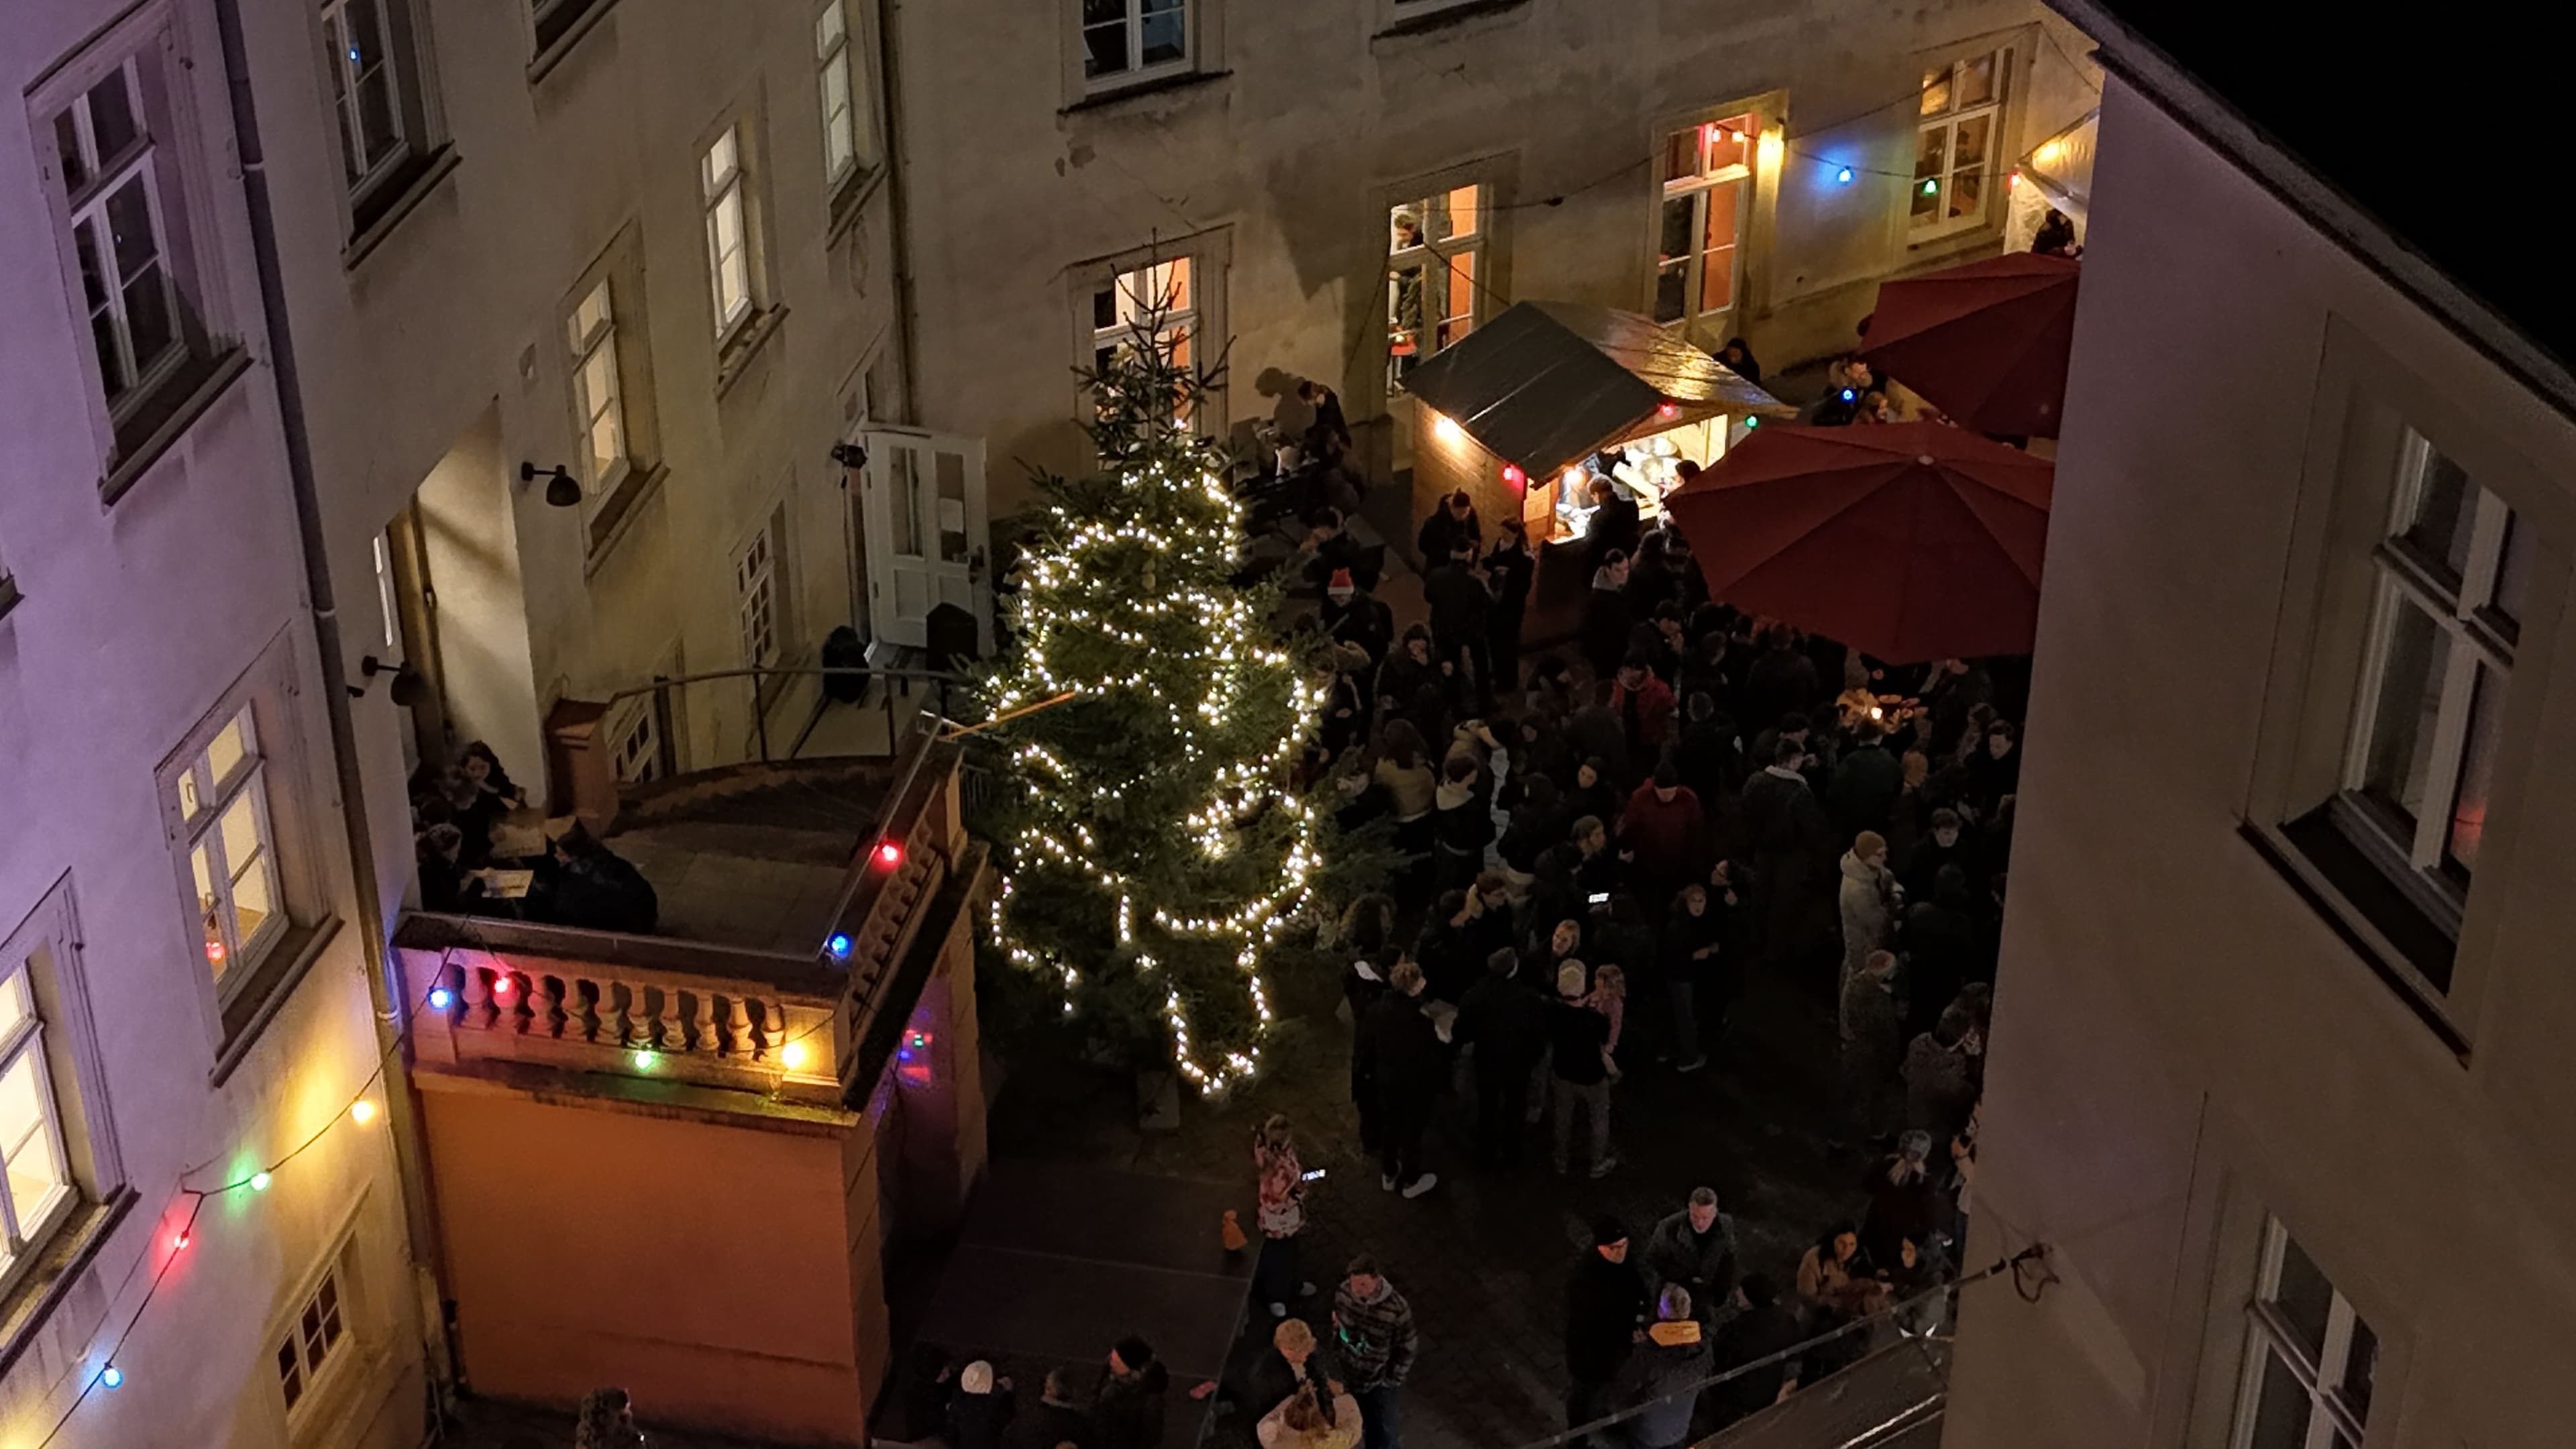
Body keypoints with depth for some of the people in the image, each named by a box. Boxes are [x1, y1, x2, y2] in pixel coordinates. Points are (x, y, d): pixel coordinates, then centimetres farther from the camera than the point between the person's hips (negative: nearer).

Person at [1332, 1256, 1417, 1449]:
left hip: (1380, 1382, -3)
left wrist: (1393, 1381, -10)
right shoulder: (1343, 1293, -20)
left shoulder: (1397, 1308, -31)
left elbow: (1406, 1349, -16)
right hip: (1349, 1374, 3)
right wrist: (1335, 1359, -1)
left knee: (1385, 1431, 16)